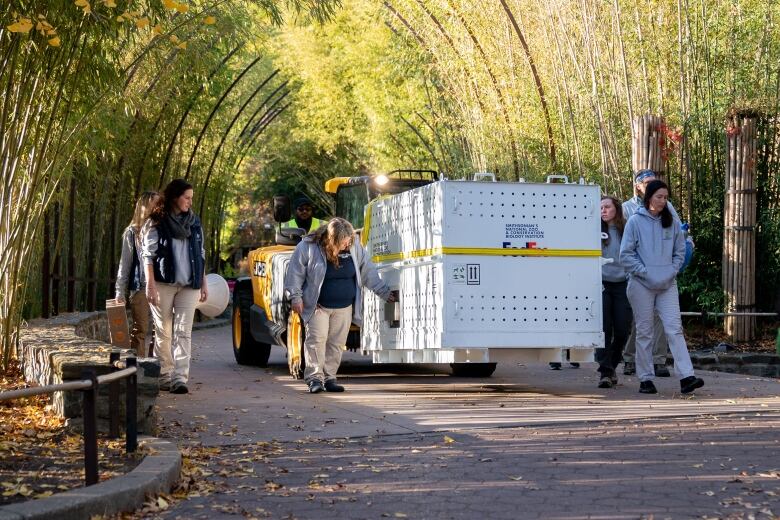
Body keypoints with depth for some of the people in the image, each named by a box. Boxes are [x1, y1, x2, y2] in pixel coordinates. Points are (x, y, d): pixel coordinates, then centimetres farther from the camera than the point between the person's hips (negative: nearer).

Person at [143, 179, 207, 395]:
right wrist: (150, 285, -12)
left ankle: (180, 377, -12)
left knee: (183, 332, -6)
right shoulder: (156, 223, -1)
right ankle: (165, 376, 11)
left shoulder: (194, 223, 13)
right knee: (163, 332, 4)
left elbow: (201, 254, 18)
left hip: (188, 286, 3)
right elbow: (148, 255, -5)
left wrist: (203, 283, 14)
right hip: (163, 285, -3)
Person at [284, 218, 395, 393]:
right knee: (317, 339, -10)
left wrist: (384, 292, 8)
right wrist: (296, 297, -8)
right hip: (317, 306, -3)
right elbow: (295, 272, -6)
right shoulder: (308, 247, -14)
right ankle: (314, 377, -5)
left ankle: (329, 377, 13)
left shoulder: (354, 247, -2)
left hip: (344, 307, 4)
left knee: (336, 342, 5)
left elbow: (368, 271, 7)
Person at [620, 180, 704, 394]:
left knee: (674, 329, -7)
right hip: (641, 285, -2)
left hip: (668, 284, 2)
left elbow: (680, 250, 15)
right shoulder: (635, 222, -2)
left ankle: (686, 376, -15)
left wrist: (672, 271, -1)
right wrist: (645, 272, -11)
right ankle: (646, 378, 9)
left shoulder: (672, 222, 9)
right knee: (644, 332, 3)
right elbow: (626, 254, -3)